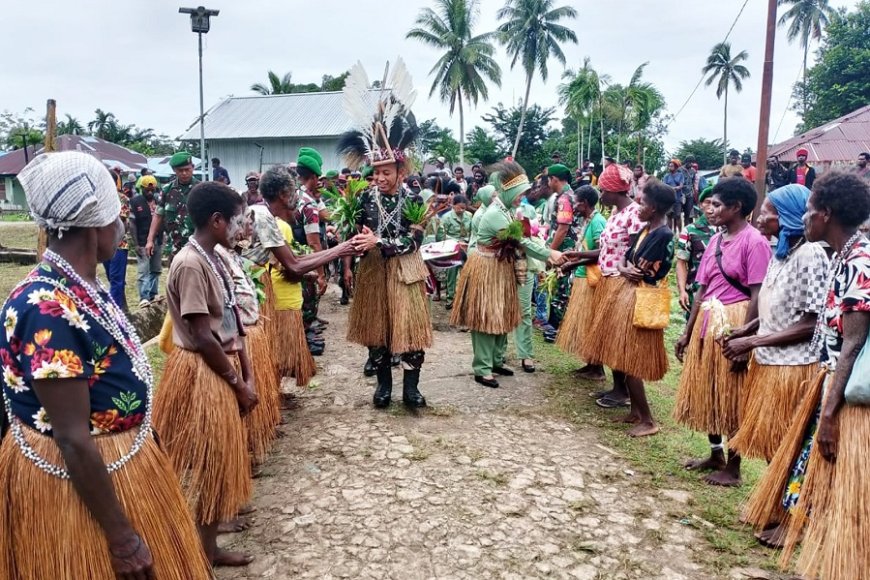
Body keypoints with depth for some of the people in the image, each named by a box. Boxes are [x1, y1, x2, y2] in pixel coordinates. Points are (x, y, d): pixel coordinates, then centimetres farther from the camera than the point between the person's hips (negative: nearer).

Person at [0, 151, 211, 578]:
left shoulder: (83, 289, 2)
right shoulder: (48, 310, -27)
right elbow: (73, 440, -26)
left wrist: (142, 448, 21)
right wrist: (123, 537, -21)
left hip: (115, 467, 9)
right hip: (77, 485, -9)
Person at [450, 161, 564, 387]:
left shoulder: (505, 210, 6)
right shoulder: (495, 214, -25)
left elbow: (517, 241, 6)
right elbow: (521, 241, -22)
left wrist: (546, 255, -2)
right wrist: (549, 254, -16)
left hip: (501, 269, 9)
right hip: (487, 271, -9)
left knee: (501, 317, 15)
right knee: (487, 318, -4)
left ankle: (496, 361, 27)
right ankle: (482, 369, 4)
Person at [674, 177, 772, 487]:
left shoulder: (754, 242, -12)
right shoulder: (715, 240, 10)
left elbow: (758, 297, -16)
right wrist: (688, 331, 12)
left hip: (734, 324, -8)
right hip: (707, 323, 8)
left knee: (731, 398, 3)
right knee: (706, 393, 16)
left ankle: (733, 469, 18)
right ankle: (715, 455, 34)